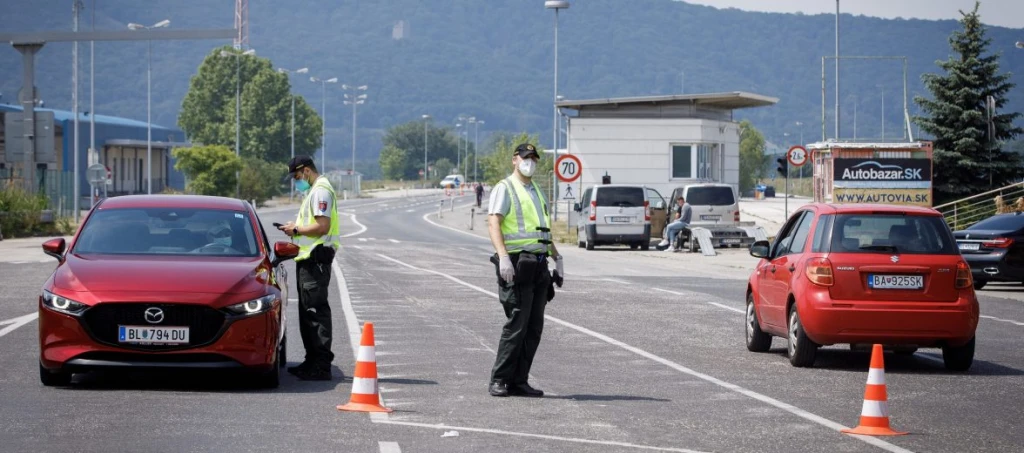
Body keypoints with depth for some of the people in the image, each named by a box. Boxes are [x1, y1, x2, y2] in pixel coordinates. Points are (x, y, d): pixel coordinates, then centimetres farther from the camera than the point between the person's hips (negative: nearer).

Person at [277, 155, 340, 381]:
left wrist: (296, 230, -12)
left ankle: (322, 365, -12)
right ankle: (312, 361, 22)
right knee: (308, 310, 15)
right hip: (309, 259, 11)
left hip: (316, 258, -11)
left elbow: (323, 226, -22)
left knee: (316, 310, -11)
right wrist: (295, 228, 12)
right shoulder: (314, 191, 21)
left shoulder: (320, 191, -13)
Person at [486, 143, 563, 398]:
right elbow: (493, 224, -15)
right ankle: (498, 381, -7)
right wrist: (503, 257, -27)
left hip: (538, 267, 8)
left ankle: (519, 382, 7)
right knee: (516, 325, -12)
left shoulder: (536, 192, 23)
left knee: (534, 328, 4)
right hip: (517, 265, -8)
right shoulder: (505, 189, -2)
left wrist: (556, 257, 26)